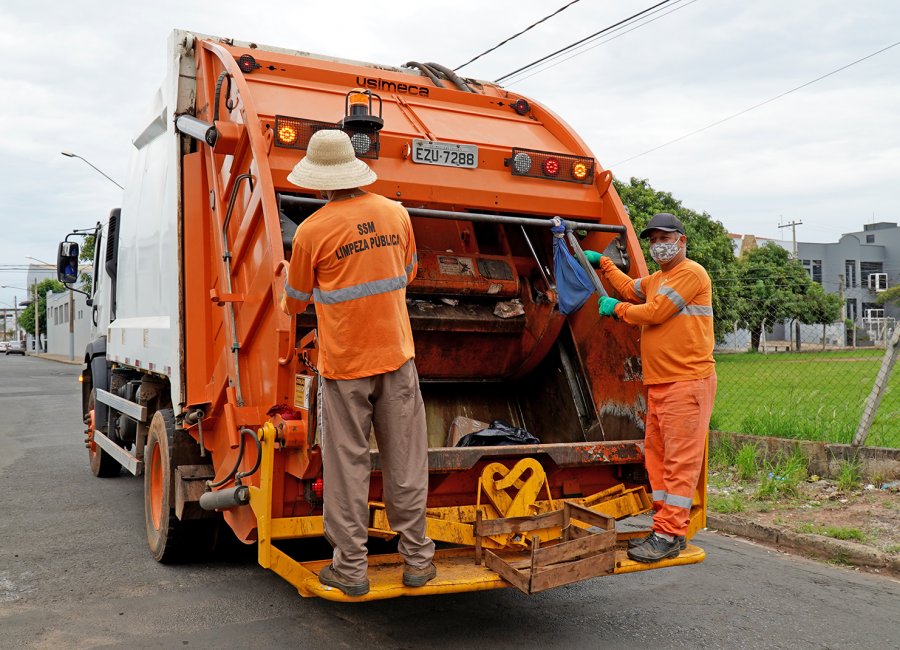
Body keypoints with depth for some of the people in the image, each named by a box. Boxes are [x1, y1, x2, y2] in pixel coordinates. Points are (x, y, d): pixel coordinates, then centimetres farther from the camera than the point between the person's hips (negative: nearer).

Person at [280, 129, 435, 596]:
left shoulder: (311, 231, -9)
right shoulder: (396, 213, 3)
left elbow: (294, 302, 6)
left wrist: (287, 302, 29)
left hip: (343, 365, -3)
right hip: (397, 357, 3)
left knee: (346, 466, 6)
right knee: (405, 461, 10)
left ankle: (350, 567, 14)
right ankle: (416, 558, 19)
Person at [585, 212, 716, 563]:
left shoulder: (690, 273, -9)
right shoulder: (656, 279, 21)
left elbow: (653, 312, -13)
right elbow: (630, 289, 41)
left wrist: (616, 308, 2)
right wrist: (603, 262, 40)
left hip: (687, 383, -10)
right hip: (659, 384, 10)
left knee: (679, 460, -8)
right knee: (656, 454, 10)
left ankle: (669, 536, -6)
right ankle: (665, 526, 17)